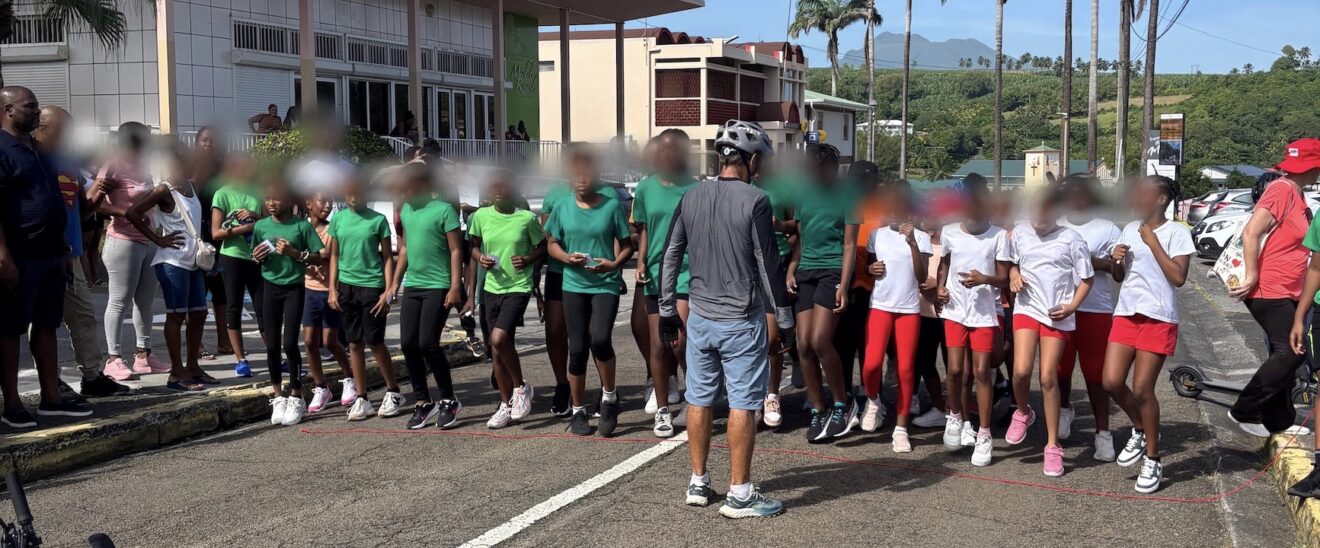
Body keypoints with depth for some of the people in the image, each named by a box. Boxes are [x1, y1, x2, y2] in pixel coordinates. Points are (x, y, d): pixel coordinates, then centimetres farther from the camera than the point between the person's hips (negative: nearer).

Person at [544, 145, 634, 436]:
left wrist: (615, 263, -17)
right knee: (577, 349, 5)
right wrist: (567, 257, -9)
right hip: (574, 285, 2)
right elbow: (551, 243, 11)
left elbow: (627, 245, 3)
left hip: (605, 284, -2)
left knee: (600, 338, -21)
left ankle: (609, 397, 2)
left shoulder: (612, 206, -2)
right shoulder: (563, 207, 4)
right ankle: (578, 411, 18)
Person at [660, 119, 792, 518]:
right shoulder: (754, 201, -12)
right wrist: (784, 317, -2)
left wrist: (667, 310, 16)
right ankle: (739, 494, 5)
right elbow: (768, 264, -11)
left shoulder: (691, 198, 4)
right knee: (743, 404, 1)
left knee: (699, 399, 13)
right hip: (742, 320, -5)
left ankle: (698, 484, 23)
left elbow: (670, 257, 8)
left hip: (700, 317, 5)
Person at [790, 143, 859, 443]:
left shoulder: (846, 196, -2)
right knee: (804, 345, 0)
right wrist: (791, 270, 5)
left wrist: (843, 285, -13)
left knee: (820, 341, -17)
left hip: (832, 271, -5)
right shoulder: (803, 195, 12)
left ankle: (842, 403, 2)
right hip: (806, 272, 5)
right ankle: (818, 410, 12)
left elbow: (850, 244, -5)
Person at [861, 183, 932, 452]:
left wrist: (912, 243, -21)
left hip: (909, 309, -1)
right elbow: (866, 265, 18)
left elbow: (922, 277, -11)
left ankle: (901, 427, 10)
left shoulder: (920, 237, -2)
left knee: (906, 368, 0)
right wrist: (871, 269, -6)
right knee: (872, 363, -12)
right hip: (880, 305, 1)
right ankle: (873, 401, 20)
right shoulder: (876, 235, 5)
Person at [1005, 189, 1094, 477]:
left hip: (1057, 316, -2)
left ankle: (1053, 446, 11)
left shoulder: (1071, 239, -7)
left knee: (1048, 378, -2)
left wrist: (1072, 306, -12)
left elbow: (1087, 278, 1)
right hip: (1026, 309, 2)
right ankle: (1023, 412, 19)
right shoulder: (1020, 232, 2)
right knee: (1021, 370, -15)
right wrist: (1013, 274, -3)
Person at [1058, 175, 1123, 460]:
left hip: (1095, 311, -3)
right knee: (1060, 368, 13)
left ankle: (1103, 433, 6)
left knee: (1096, 374, -1)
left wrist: (1097, 262, -18)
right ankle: (1064, 409, 40)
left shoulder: (1108, 230, -1)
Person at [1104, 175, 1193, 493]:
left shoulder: (1176, 233, -7)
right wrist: (1117, 260, -3)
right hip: (1126, 314, 6)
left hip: (1158, 319, -6)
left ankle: (1152, 461, 10)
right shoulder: (1130, 229, 12)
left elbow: (1178, 277, -17)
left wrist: (1153, 243, -15)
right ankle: (1141, 431, 24)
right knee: (1112, 381, -4)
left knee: (1142, 389, -5)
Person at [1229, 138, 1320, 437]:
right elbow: (1251, 233, -22)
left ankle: (1278, 421, 19)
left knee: (1285, 355, 12)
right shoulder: (1282, 189, -15)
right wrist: (1251, 276, -21)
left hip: (1287, 293, 10)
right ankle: (1244, 411, -6)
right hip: (1269, 291, -10)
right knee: (1291, 352, -13)